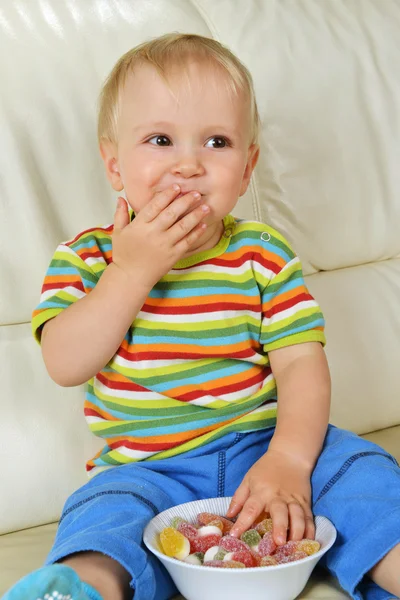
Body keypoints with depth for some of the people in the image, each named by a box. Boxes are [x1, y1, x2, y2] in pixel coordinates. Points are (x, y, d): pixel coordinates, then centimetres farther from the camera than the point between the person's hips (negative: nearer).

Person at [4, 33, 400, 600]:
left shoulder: (263, 255, -1)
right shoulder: (88, 258, -1)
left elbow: (301, 363, -8)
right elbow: (66, 366, -15)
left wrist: (288, 459, -25)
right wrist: (133, 269, -21)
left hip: (260, 447, 1)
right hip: (146, 470, -1)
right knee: (104, 513, -30)